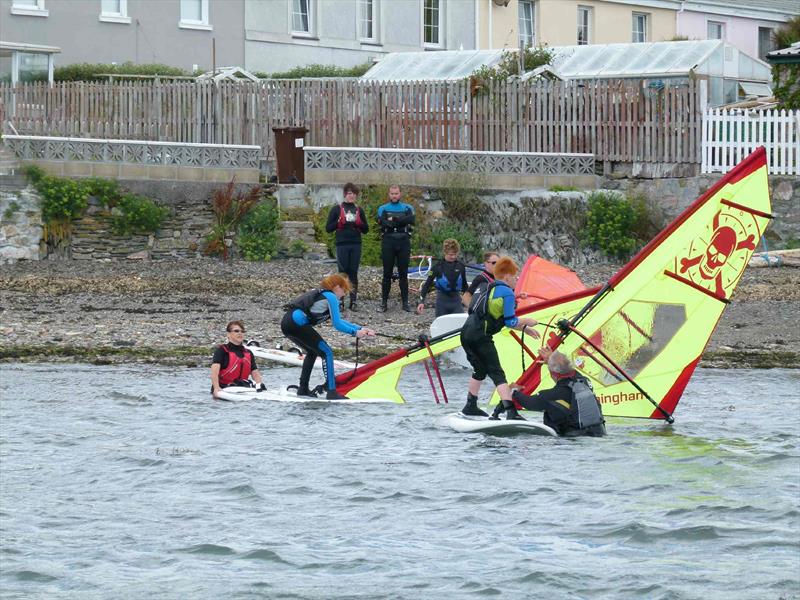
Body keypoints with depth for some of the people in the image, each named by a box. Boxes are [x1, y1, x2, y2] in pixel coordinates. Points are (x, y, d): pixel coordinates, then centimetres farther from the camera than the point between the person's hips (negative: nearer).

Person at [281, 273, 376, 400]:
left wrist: (360, 328, 29)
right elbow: (337, 324, -5)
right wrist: (355, 332, 5)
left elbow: (338, 320, 33)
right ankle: (331, 392, -12)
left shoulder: (320, 293, 28)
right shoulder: (331, 297, 0)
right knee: (326, 352, -5)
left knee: (313, 352, 27)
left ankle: (303, 389, 27)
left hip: (287, 323, 10)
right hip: (297, 324, -10)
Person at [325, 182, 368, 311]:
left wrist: (358, 223, -5)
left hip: (356, 245, 3)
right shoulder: (337, 209, 4)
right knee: (343, 273, -5)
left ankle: (353, 301, 4)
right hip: (342, 245, -3)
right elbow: (328, 228, 1)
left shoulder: (359, 210, 13)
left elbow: (366, 229, 15)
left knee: (353, 274, 2)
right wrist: (340, 222, -13)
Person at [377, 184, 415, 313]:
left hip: (404, 242, 1)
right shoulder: (383, 209, 9)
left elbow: (411, 220, -11)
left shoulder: (408, 208, 10)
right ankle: (384, 302, 5)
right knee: (387, 273, 1)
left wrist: (393, 219, -12)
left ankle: (405, 302, 7)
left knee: (403, 273, 3)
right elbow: (382, 222, -10)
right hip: (388, 242, -1)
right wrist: (401, 222, -11)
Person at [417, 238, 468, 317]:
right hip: (442, 300, -2)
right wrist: (422, 301, -14)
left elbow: (464, 284, 15)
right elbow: (427, 284, -7)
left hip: (456, 299, 2)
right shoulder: (438, 266, -8)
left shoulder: (460, 266, 1)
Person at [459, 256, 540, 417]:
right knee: (497, 374, -9)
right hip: (480, 337, -9)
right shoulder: (507, 292, -7)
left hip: (467, 333, 9)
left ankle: (470, 406, 32)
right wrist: (526, 322, 8)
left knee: (480, 370, 26)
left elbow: (503, 318, 28)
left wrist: (525, 328, 27)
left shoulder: (492, 289, 22)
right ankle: (511, 412, -17)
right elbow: (510, 322, -9)